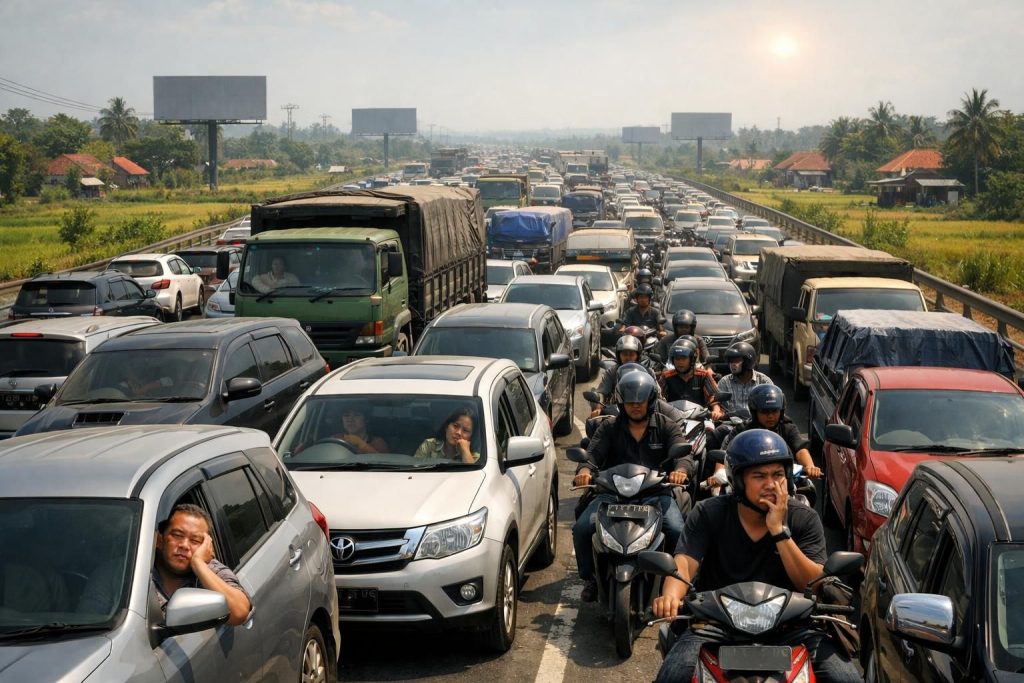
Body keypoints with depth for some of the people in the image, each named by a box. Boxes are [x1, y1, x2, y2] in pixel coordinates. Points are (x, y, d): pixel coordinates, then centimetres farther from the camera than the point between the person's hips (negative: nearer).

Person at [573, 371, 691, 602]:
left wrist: (681, 469, -31)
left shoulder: (666, 427, 11)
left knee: (678, 531, -28)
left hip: (655, 494, -1)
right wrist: (585, 470, -27)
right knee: (582, 528, -21)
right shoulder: (609, 428, 13)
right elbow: (593, 453, -2)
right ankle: (590, 577, 3)